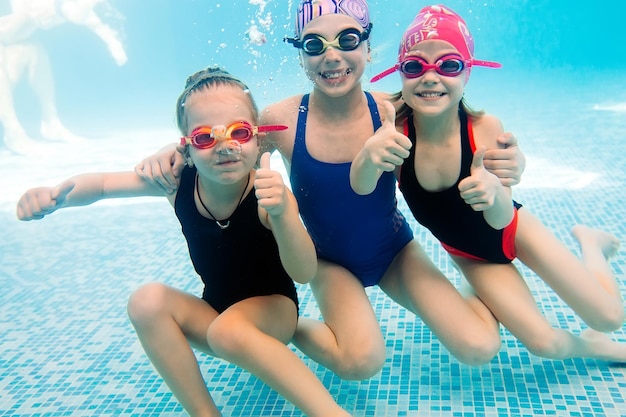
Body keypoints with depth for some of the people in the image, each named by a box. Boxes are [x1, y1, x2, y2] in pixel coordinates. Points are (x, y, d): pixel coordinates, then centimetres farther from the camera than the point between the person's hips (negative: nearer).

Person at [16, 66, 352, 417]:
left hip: (273, 308, -5)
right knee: (147, 302, -21)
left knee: (228, 333, -36)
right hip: (214, 311, 5)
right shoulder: (177, 180, -13)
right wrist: (55, 196, -24)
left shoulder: (270, 193, -25)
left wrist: (281, 213, -51)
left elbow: (305, 274, -33)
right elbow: (101, 183, -2)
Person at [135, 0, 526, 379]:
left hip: (396, 251, 1)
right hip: (330, 261, -1)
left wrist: (505, 166, -34)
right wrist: (169, 154, -25)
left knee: (479, 347, -11)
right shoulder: (281, 120, -21)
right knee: (362, 360, -27)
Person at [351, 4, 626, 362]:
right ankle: (585, 347, 29)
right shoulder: (396, 131, -27)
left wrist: (494, 193, -53)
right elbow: (361, 188, -44)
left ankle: (589, 245, 31)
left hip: (512, 230, -1)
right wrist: (368, 156, -67)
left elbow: (502, 218, -29)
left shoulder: (485, 128, -30)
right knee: (545, 343, -9)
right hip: (470, 255, 1)